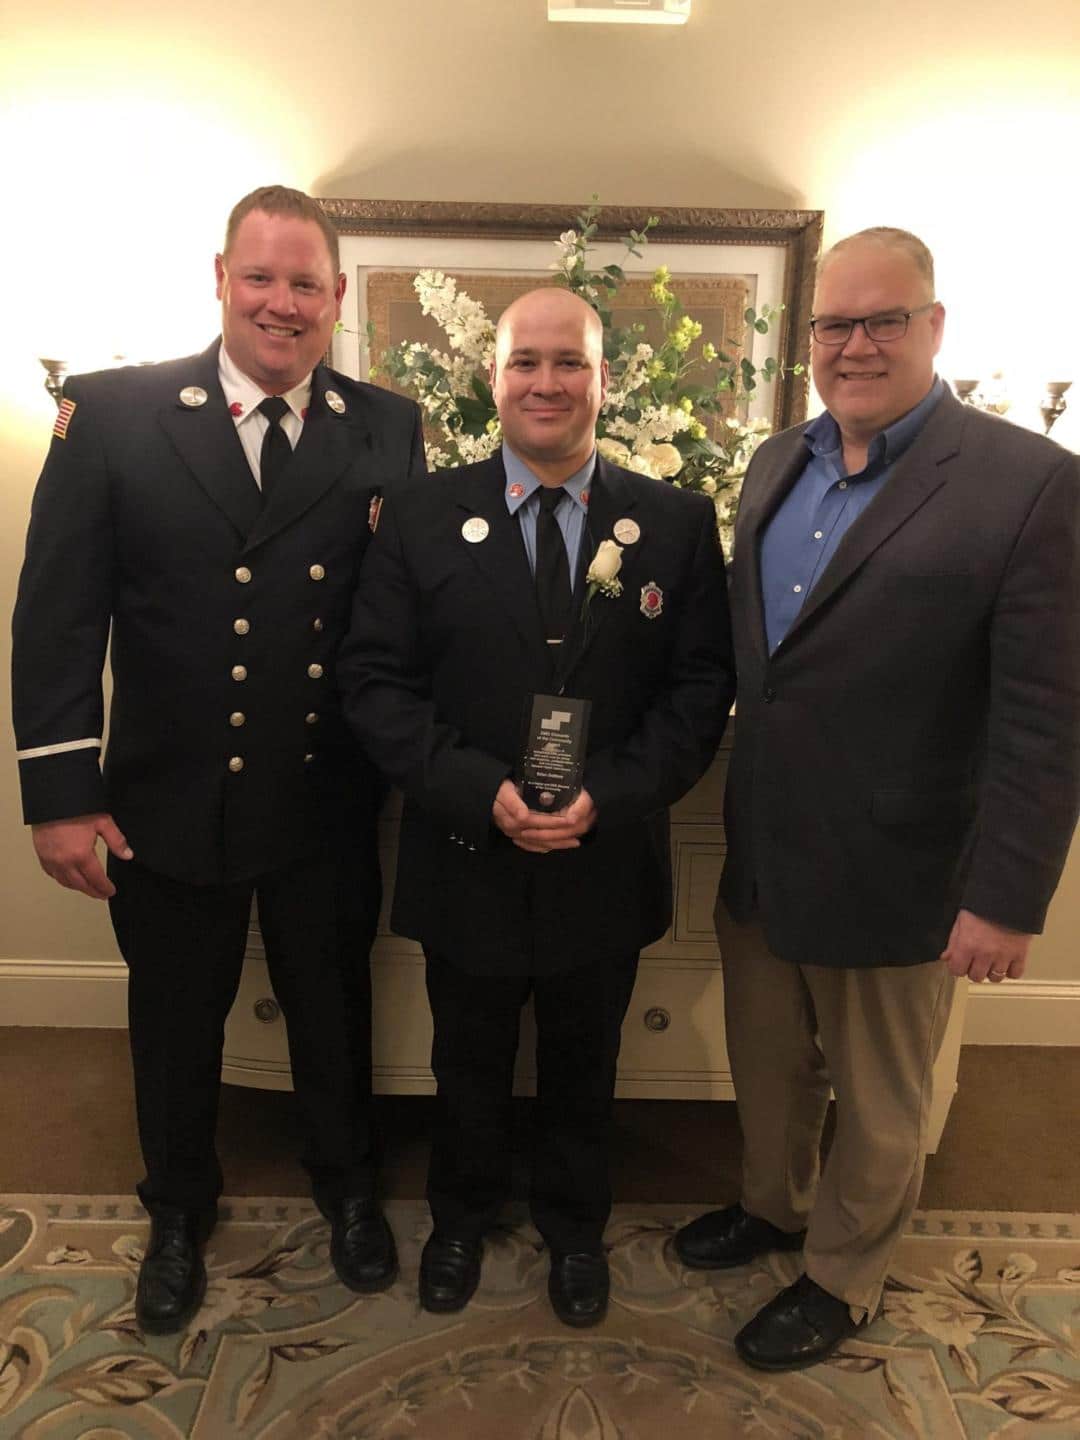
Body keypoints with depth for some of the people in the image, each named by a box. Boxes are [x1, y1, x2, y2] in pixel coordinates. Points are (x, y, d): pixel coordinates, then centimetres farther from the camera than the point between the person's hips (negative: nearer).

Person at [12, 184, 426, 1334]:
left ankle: (346, 1187, 49)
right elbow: (58, 615, -7)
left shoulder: (387, 431, -2)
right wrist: (60, 794, -9)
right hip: (168, 806, 0)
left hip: (326, 808, 1)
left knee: (333, 1013, 20)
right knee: (174, 1026, 20)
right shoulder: (113, 412, -6)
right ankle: (179, 1215, 48)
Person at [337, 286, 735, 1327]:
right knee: (469, 1064, 22)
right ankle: (462, 1216, 51)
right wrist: (483, 791, -20)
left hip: (606, 864, 1)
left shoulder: (677, 522, -3)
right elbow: (374, 681, -8)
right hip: (465, 859, 0)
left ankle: (574, 1227, 51)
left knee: (582, 1068, 23)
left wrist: (609, 794, -19)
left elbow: (703, 686, -5)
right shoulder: (418, 517, -5)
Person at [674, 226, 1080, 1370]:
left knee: (877, 1106, 18)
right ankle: (772, 1204, 52)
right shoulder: (777, 464, 6)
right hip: (758, 856, 6)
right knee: (765, 1066, 25)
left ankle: (841, 1279, 43)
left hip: (892, 879, -5)